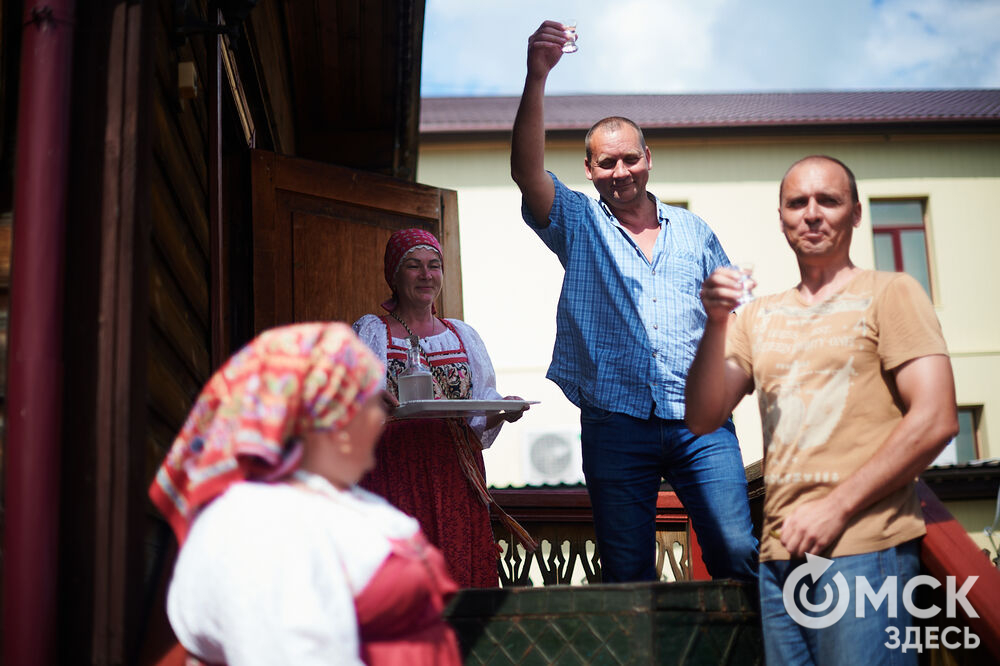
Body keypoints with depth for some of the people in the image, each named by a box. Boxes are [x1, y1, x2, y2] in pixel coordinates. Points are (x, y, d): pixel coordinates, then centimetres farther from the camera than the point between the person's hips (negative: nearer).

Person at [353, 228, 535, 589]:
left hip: (456, 476, 3)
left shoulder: (463, 336, 17)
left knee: (465, 570, -4)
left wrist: (501, 411, -7)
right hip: (395, 474, -3)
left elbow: (481, 417, 14)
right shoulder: (370, 333, 7)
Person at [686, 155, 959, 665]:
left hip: (862, 546, -5)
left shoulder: (889, 293, 3)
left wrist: (837, 508, -12)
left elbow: (936, 421, -8)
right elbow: (703, 418, 7)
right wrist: (716, 324, -7)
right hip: (780, 554, 5)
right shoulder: (759, 317, 17)